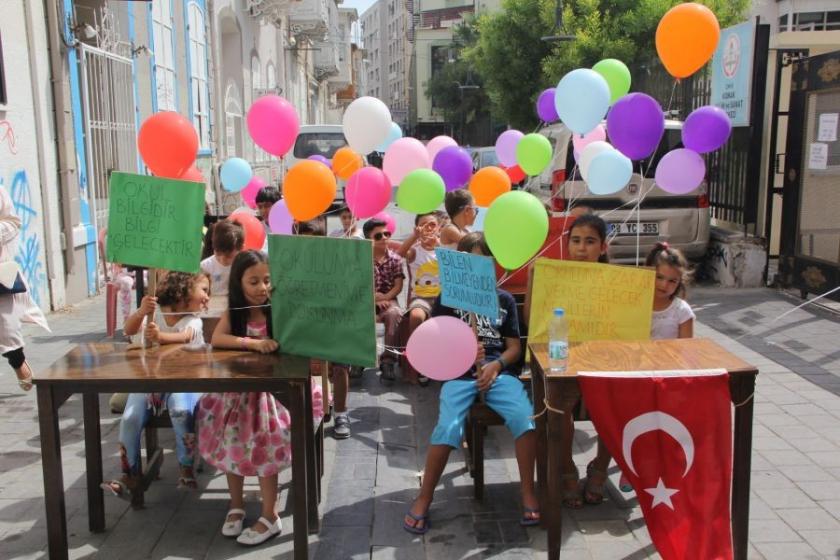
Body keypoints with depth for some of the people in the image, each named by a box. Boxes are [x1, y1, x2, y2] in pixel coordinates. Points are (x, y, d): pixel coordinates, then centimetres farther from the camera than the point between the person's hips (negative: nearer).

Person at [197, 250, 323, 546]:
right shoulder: (233, 312, -1)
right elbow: (216, 339, -16)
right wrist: (252, 343, -27)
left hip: (271, 388, -3)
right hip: (238, 389, 4)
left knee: (262, 446, -11)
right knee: (231, 442, -2)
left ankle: (270, 517, 2)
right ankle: (236, 506, 20)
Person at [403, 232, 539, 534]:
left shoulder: (504, 299, 15)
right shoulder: (447, 298, 9)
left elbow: (514, 346, 13)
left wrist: (496, 365, -7)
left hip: (499, 371, 2)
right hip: (459, 373, -2)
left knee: (525, 418, -26)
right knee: (448, 428, -27)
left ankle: (527, 491, -7)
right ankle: (424, 499, -7)